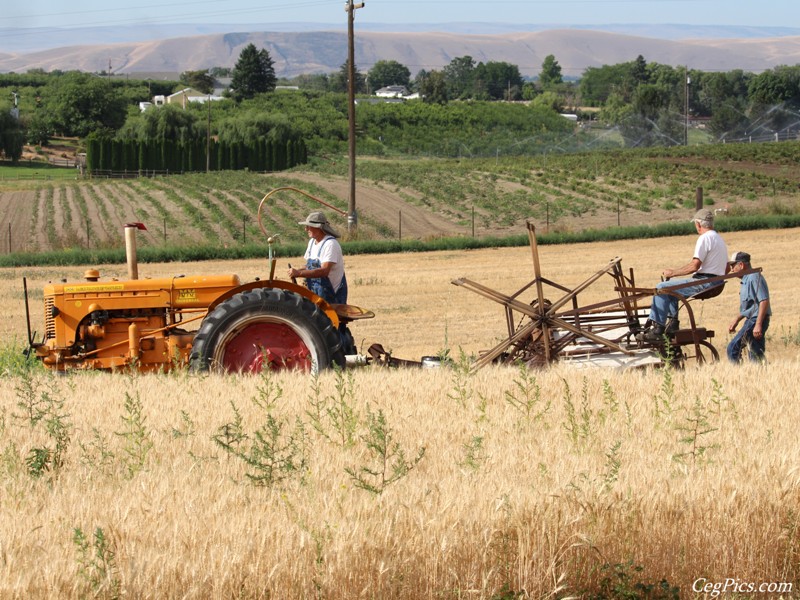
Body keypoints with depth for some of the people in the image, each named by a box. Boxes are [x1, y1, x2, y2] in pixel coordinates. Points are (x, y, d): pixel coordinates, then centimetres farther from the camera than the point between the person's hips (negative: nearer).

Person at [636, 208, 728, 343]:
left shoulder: (704, 238, -13)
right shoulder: (719, 238, 19)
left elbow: (694, 265, -20)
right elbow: (726, 269, 23)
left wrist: (672, 272, -10)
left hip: (704, 282, -10)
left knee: (662, 288, -11)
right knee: (670, 286, 26)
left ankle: (656, 331, -16)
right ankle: (672, 322, 20)